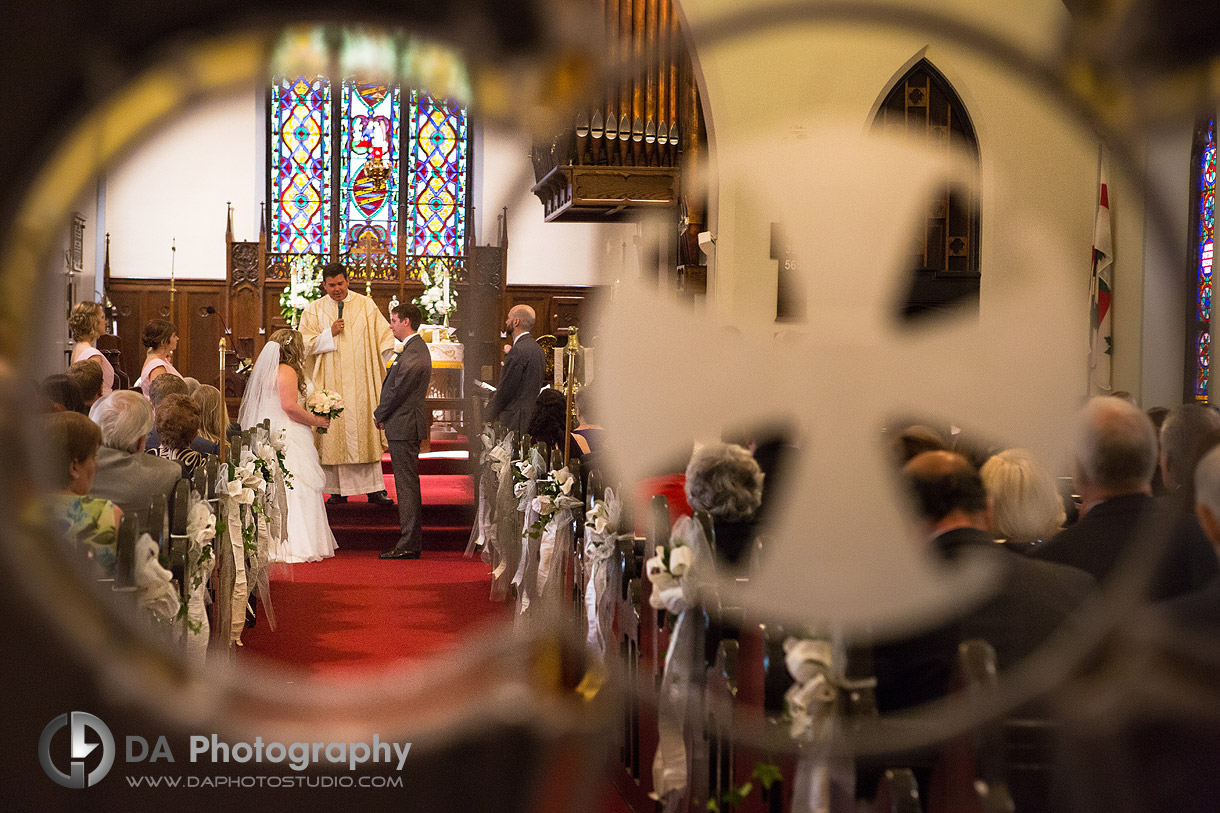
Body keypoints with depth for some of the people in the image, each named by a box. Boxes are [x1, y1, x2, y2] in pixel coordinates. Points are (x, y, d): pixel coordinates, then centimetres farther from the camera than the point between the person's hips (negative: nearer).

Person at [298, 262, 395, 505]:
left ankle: (374, 488, 0)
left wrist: (378, 366, -2)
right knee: (335, 433, -2)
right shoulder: (314, 310, 6)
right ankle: (339, 488, 4)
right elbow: (305, 344, 2)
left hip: (361, 381, 0)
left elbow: (385, 336, 8)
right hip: (331, 382, 0)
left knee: (365, 430, -1)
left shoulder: (366, 305, 6)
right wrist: (329, 334, -11)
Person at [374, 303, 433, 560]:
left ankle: (409, 544, -5)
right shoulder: (417, 347, 15)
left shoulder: (413, 354, -19)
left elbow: (397, 392, -17)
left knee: (406, 486, -7)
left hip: (404, 426, -11)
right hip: (407, 425, 11)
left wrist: (379, 415, -2)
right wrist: (383, 414, 11)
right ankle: (413, 541, 19)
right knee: (408, 484, 14)